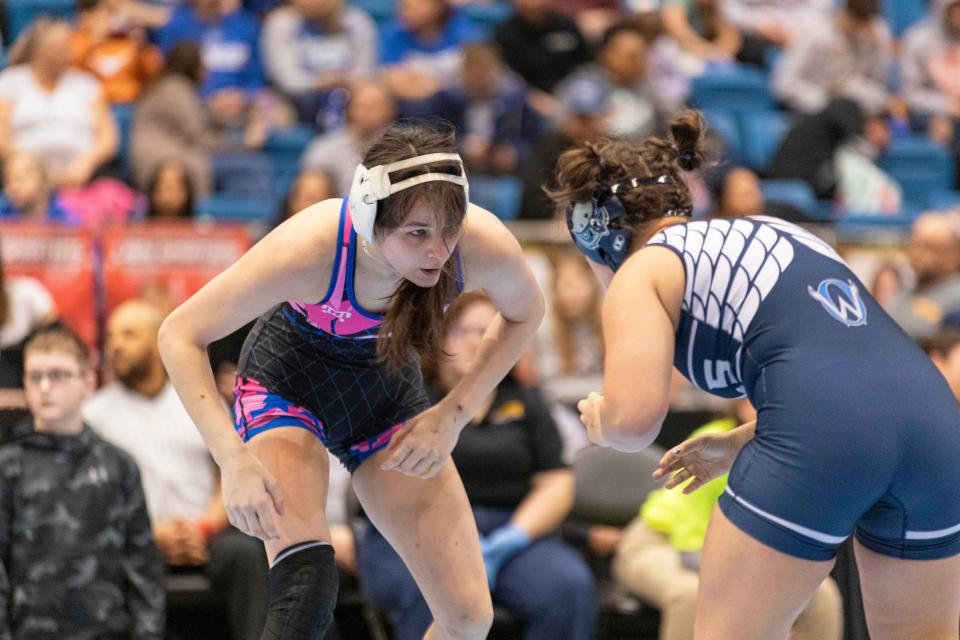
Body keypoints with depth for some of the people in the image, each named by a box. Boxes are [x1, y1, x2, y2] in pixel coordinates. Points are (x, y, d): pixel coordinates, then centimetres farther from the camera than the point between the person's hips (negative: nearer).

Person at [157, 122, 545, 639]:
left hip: (386, 386, 3)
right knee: (305, 584, -30)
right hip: (288, 379, -3)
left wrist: (454, 414, -14)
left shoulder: (483, 244, -30)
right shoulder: (310, 248, -38)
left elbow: (524, 313, -5)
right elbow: (180, 335, -29)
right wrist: (234, 461, -38)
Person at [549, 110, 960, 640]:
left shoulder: (642, 273, 10)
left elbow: (634, 419, -6)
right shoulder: (765, 231, 31)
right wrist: (738, 443, 39)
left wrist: (600, 420, 17)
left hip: (820, 440, -7)